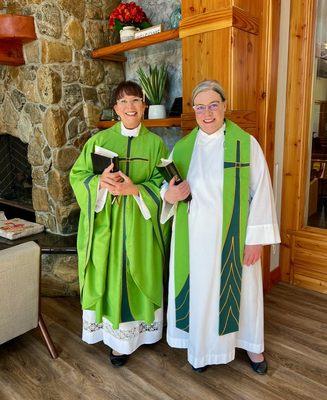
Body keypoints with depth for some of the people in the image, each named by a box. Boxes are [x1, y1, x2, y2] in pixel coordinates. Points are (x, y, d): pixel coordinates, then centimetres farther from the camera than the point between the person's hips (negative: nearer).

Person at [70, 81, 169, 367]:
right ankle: (117, 336, 27)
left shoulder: (155, 143, 2)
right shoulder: (99, 140, 3)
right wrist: (100, 181, -18)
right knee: (110, 276, 7)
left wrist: (135, 189, -19)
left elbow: (162, 184, -2)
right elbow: (77, 175, 2)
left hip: (141, 224, 0)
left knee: (139, 276, 9)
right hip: (107, 223, 1)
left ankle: (137, 331, 29)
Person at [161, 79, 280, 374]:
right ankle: (200, 346, 37)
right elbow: (166, 187, 9)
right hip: (194, 236, 2)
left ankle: (250, 343, 40)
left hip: (233, 236, -2)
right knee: (198, 289, 12)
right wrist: (169, 196, -15)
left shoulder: (246, 143, -6)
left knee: (238, 287, 14)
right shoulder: (183, 148, 3)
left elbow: (261, 192, -7)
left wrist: (256, 238, -10)